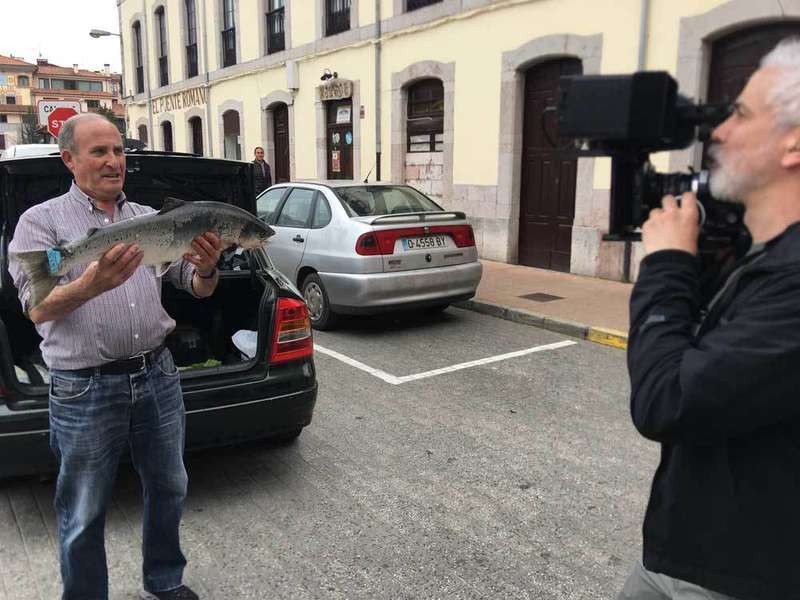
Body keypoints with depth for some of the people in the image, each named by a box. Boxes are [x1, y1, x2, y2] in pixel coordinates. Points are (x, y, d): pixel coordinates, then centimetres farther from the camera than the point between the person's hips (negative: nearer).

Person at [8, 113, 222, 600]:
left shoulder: (149, 218, 9)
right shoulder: (41, 221, -1)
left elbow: (197, 287, 9)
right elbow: (37, 309, -13)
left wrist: (206, 269, -16)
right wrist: (91, 285, -33)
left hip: (158, 376, 4)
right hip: (85, 389, -4)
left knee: (169, 489, 18)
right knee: (83, 516, 9)